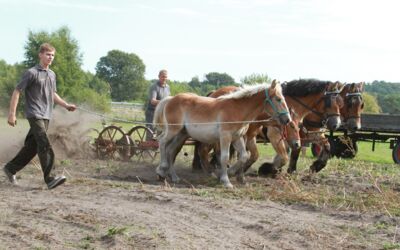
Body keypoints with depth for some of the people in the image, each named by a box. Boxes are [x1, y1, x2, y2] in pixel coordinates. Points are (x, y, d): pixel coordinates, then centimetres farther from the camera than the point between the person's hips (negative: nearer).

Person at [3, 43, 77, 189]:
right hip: (34, 115, -8)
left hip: (46, 116, 8)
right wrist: (12, 114, -10)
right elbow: (17, 92, -6)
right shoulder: (32, 73, -7)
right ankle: (49, 179, -19)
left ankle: (11, 168, 26)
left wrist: (66, 105, 13)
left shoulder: (52, 75, 16)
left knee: (32, 146, 11)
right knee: (45, 146, -16)